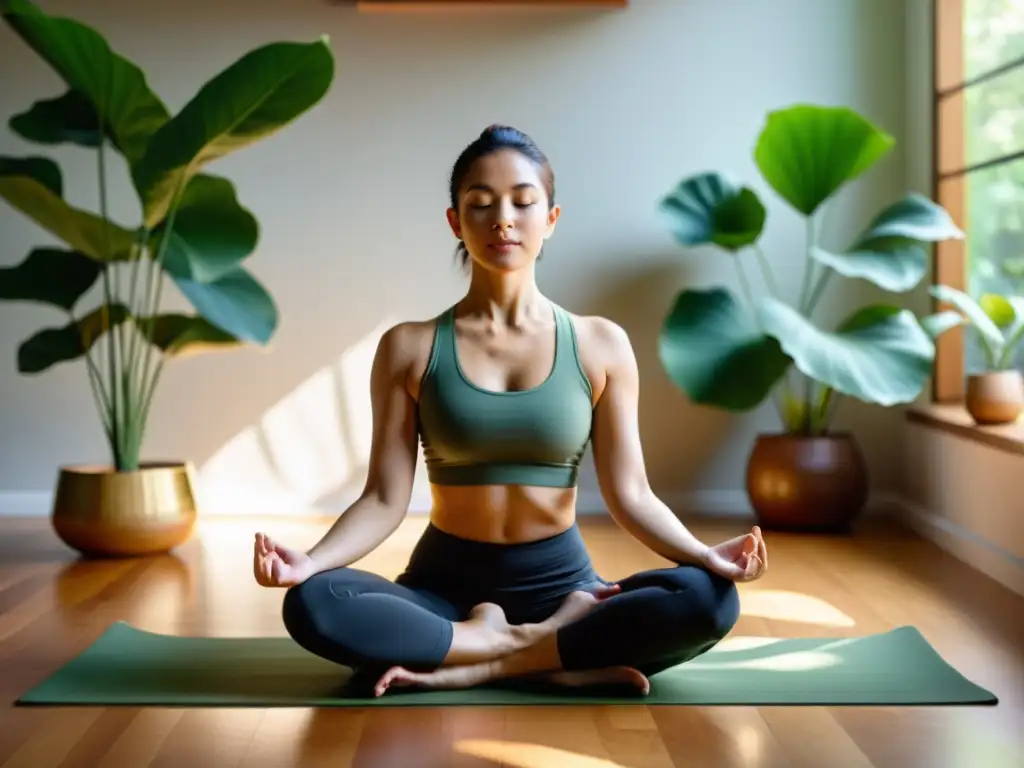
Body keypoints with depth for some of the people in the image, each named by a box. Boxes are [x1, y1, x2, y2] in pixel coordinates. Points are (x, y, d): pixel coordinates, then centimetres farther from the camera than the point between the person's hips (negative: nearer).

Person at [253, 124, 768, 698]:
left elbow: (630, 495, -2)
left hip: (560, 581, 1)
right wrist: (310, 560, -23)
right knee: (312, 605, -31)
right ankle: (561, 662, -22)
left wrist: (704, 555, -21)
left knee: (709, 599, -28)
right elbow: (385, 498, -4)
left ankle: (473, 668, -23)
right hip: (445, 583, 0)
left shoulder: (601, 345, 1)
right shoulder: (410, 347, 0)